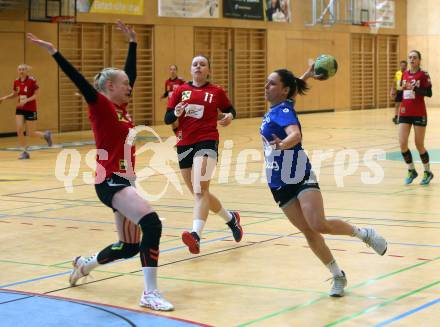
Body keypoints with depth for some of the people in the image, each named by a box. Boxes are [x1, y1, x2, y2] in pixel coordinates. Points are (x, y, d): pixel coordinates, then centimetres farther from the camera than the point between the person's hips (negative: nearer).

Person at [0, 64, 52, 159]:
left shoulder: (32, 80, -14)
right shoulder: (16, 81, 2)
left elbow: (36, 95, -12)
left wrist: (26, 100, -26)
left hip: (31, 110, -5)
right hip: (20, 109, 5)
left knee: (31, 134, 0)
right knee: (19, 130, -10)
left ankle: (46, 135, 31)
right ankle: (25, 152, 2)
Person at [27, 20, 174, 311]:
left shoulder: (122, 108, 14)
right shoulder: (101, 106, -6)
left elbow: (131, 72, 25)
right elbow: (79, 80, -17)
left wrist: (133, 42, 31)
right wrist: (54, 52, -26)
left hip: (125, 180, 9)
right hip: (111, 181, -9)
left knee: (130, 246, 13)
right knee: (151, 223, -26)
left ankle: (85, 264, 39)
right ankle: (150, 293, -24)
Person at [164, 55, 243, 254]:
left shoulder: (216, 92, 7)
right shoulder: (181, 91, 10)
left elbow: (230, 110, 22)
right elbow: (167, 119, 6)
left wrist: (229, 116, -1)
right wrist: (176, 113, -16)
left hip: (207, 142, -4)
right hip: (184, 145, 4)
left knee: (200, 189, -23)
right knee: (199, 193, 13)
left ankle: (196, 235, -37)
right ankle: (231, 218, 37)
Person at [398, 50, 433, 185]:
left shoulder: (423, 74, -7)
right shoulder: (405, 74, 10)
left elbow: (429, 93, -16)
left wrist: (415, 88, -27)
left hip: (419, 114, -5)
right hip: (405, 113, 5)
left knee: (419, 145, 1)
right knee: (402, 144, -5)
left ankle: (428, 172, 21)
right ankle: (411, 171, 14)